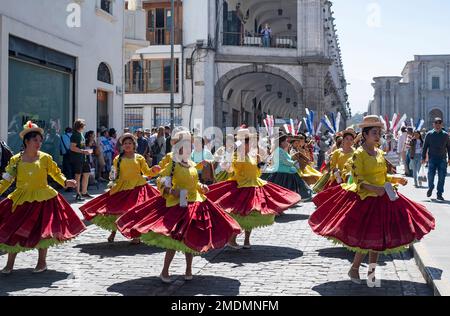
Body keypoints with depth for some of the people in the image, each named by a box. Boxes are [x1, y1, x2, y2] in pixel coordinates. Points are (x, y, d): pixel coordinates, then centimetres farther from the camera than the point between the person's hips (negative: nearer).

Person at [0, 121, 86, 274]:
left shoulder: (45, 158, -3)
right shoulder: (15, 160, -1)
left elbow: (56, 173, 2)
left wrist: (65, 182, -15)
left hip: (42, 199, -1)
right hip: (21, 200, 1)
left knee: (42, 230, 1)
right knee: (13, 231, 3)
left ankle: (42, 262, 20)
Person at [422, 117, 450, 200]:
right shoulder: (429, 134, 3)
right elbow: (425, 146, 6)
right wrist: (423, 157, 1)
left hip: (442, 159, 1)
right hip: (432, 158, -1)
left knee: (442, 177, -2)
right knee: (431, 175, -6)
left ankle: (439, 194, 7)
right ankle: (430, 188, 24)